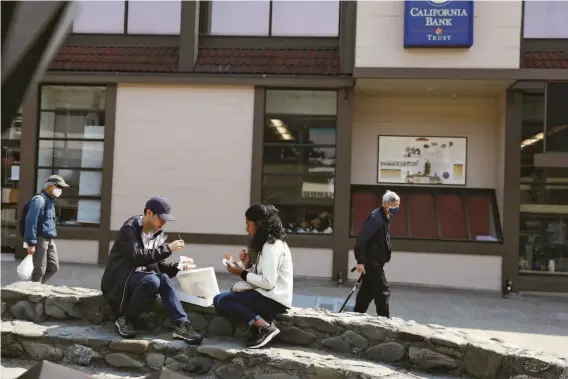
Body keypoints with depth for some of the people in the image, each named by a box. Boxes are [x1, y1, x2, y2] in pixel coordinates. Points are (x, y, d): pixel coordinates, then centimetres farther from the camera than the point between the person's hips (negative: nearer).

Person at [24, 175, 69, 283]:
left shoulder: (50, 201, 16)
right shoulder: (39, 200, -13)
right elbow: (31, 222, -19)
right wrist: (31, 243, -22)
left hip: (50, 240, 9)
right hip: (40, 240, -9)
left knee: (54, 268, 11)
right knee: (40, 270, -3)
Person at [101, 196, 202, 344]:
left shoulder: (158, 234, 8)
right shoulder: (129, 228, -14)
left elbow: (156, 263, 9)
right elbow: (137, 256, -28)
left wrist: (177, 267, -9)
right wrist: (167, 249, -27)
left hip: (142, 276, 6)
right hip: (120, 278, -5)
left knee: (163, 278, -27)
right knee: (152, 280, -34)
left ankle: (182, 325, -30)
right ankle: (124, 319, -15)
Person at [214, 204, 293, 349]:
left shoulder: (271, 246, -16)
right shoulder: (269, 244, 15)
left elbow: (268, 282, -23)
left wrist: (242, 273, -13)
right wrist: (248, 265, -2)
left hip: (274, 300, -10)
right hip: (268, 296, 10)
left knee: (222, 300, -18)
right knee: (218, 299, 6)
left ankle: (264, 327, -17)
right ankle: (261, 322, -4)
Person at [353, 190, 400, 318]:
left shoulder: (384, 218, 13)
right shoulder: (375, 218, -19)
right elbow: (362, 239, -25)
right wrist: (360, 260, -28)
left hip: (374, 262, 10)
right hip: (372, 261, -10)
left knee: (367, 292, 15)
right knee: (383, 291, -6)